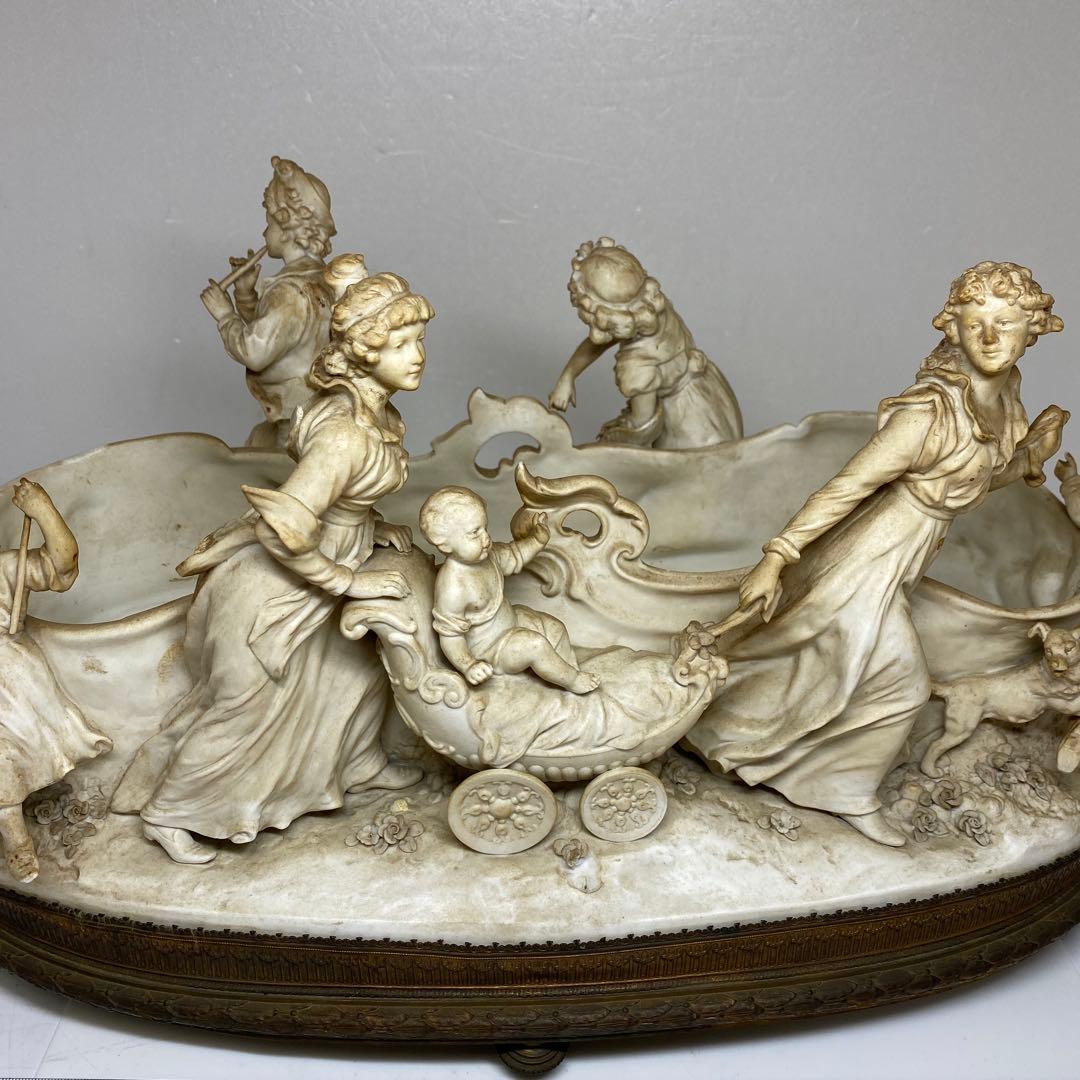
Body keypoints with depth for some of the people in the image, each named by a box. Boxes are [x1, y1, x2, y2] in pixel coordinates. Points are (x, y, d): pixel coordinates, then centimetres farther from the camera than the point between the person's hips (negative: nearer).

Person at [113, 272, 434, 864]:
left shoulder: (367, 403, -4)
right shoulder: (346, 435, -33)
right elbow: (283, 532, -35)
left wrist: (374, 526, 6)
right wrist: (350, 581, -23)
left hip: (315, 568, 9)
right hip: (274, 588, -9)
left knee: (363, 667, 23)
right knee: (244, 708, 9)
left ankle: (358, 764, 50)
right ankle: (168, 812, 33)